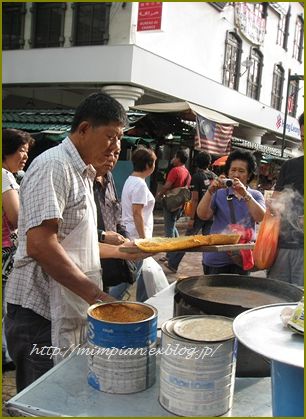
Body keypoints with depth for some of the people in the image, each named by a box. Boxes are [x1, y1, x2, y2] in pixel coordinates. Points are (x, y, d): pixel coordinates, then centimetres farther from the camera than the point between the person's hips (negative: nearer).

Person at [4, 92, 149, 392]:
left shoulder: (81, 172, 17)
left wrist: (119, 251, 19)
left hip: (68, 312, 9)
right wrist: (94, 293, -23)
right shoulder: (53, 166, -15)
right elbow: (39, 243, -25)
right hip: (42, 314, -9)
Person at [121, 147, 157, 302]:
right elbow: (137, 214, -22)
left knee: (142, 273, 18)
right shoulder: (140, 184, -18)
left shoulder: (130, 180, 12)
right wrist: (144, 238, -18)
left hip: (130, 235, 10)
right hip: (137, 236, -10)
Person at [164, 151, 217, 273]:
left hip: (199, 214, -4)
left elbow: (195, 199, -14)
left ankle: (172, 263, 13)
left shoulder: (196, 177, -10)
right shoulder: (214, 176, 5)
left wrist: (191, 218, -12)